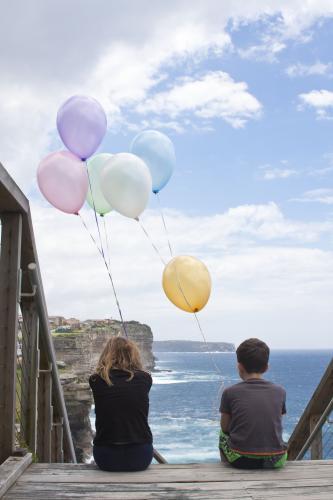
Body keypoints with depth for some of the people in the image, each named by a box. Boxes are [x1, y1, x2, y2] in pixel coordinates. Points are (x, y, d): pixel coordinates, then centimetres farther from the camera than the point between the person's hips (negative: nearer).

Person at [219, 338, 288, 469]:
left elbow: (225, 427, 7)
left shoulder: (230, 392, -4)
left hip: (241, 461, -2)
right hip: (275, 461, 2)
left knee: (223, 435, 30)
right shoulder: (279, 391, 2)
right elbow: (276, 425, 11)